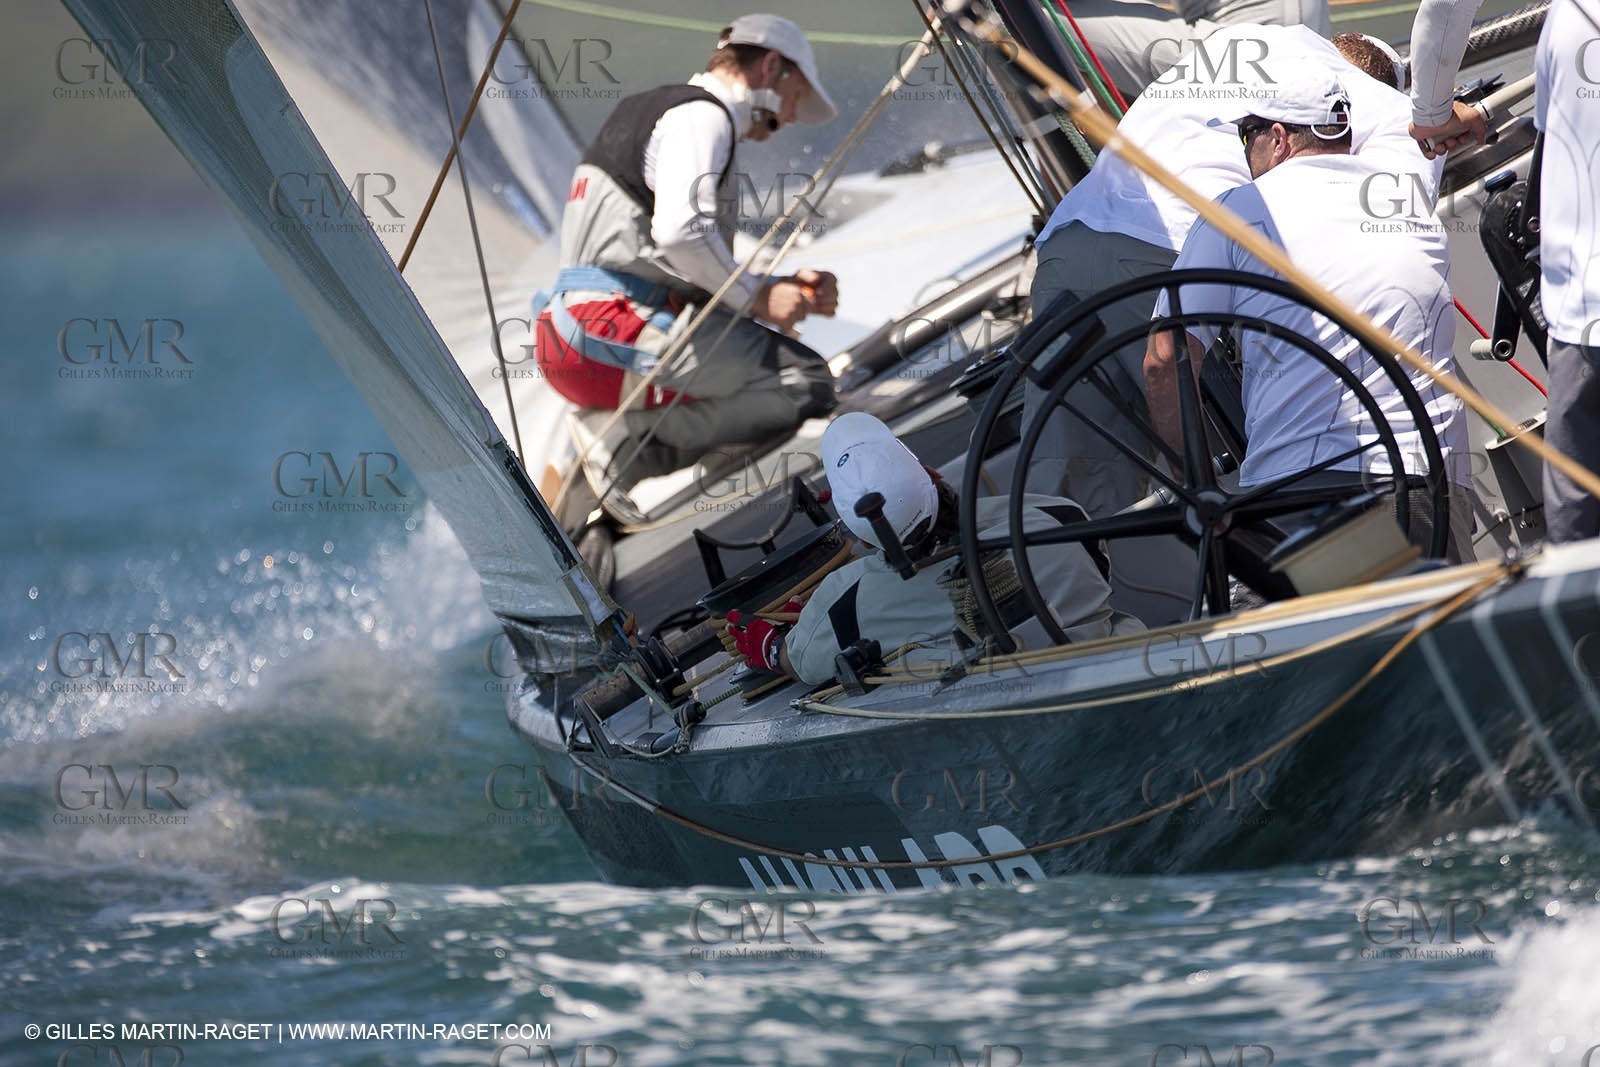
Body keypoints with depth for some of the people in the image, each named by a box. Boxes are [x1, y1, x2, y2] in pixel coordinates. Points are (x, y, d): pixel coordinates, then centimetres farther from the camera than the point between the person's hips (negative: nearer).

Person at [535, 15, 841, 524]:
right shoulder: (701, 115, -3)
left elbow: (694, 280, 26)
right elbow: (680, 231, -22)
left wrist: (787, 291, 13)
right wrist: (756, 298, -8)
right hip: (620, 333, -10)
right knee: (806, 383, -12)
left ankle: (621, 430, 1)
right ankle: (630, 440, -17)